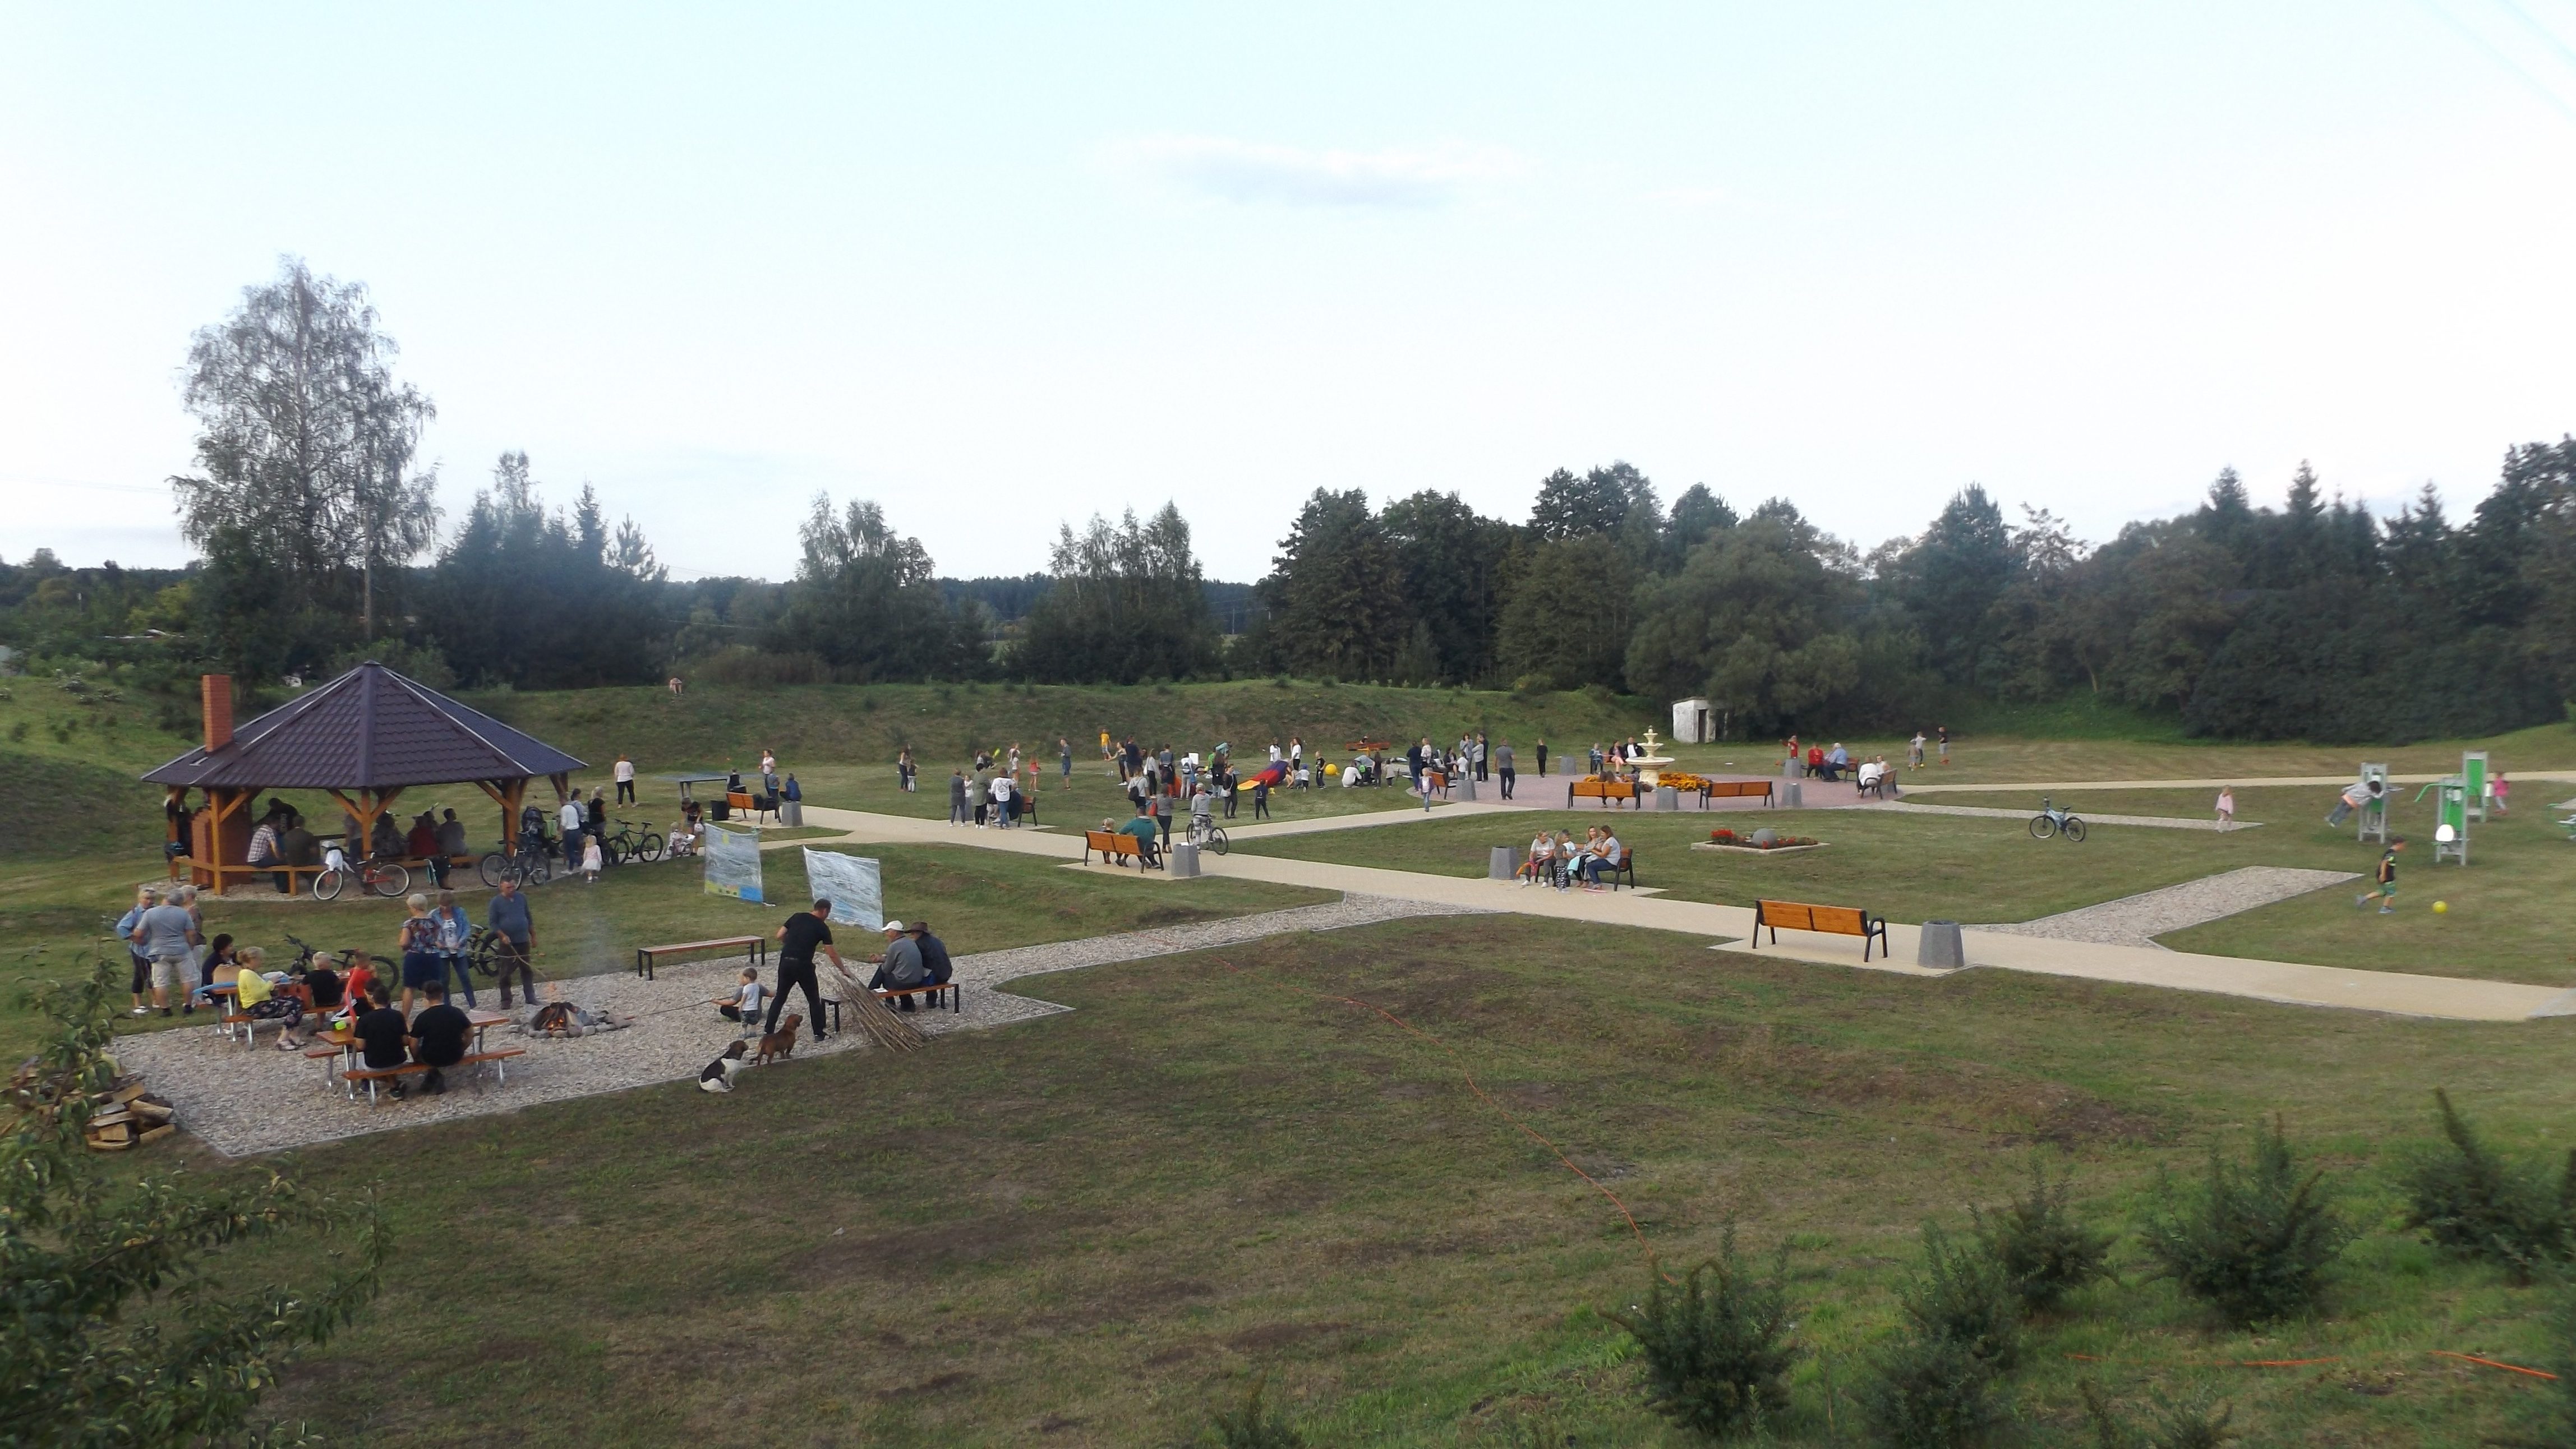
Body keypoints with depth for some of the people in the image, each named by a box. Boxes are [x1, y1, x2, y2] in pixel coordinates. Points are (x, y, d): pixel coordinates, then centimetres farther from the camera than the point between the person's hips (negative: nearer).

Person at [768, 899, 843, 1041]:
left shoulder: (797, 917, 10)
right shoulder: (822, 927, 0)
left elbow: (779, 936, 7)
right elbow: (832, 954, 1)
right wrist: (843, 969, 13)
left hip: (786, 962, 4)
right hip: (803, 965, -4)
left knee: (780, 997, 18)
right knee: (814, 1000, 11)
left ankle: (769, 1030, 19)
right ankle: (818, 1034, 12)